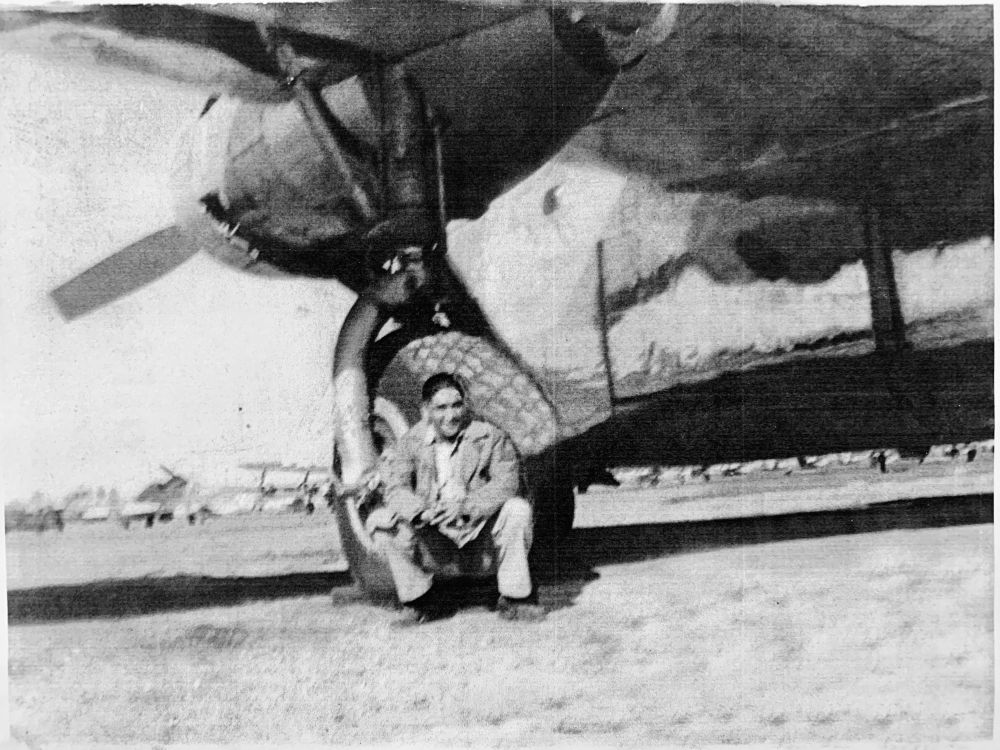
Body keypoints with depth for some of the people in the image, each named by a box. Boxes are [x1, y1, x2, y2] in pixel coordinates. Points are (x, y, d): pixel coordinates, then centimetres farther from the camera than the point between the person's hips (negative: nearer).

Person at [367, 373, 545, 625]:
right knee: (380, 522, -19)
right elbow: (396, 488, -9)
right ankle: (423, 602, -3)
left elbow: (506, 483, -15)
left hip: (483, 543, -1)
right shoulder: (412, 442, 2)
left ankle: (515, 598, -10)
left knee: (517, 510, -28)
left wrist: (466, 507, -31)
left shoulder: (490, 438, -3)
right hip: (433, 546, 2)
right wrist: (421, 510, -31)